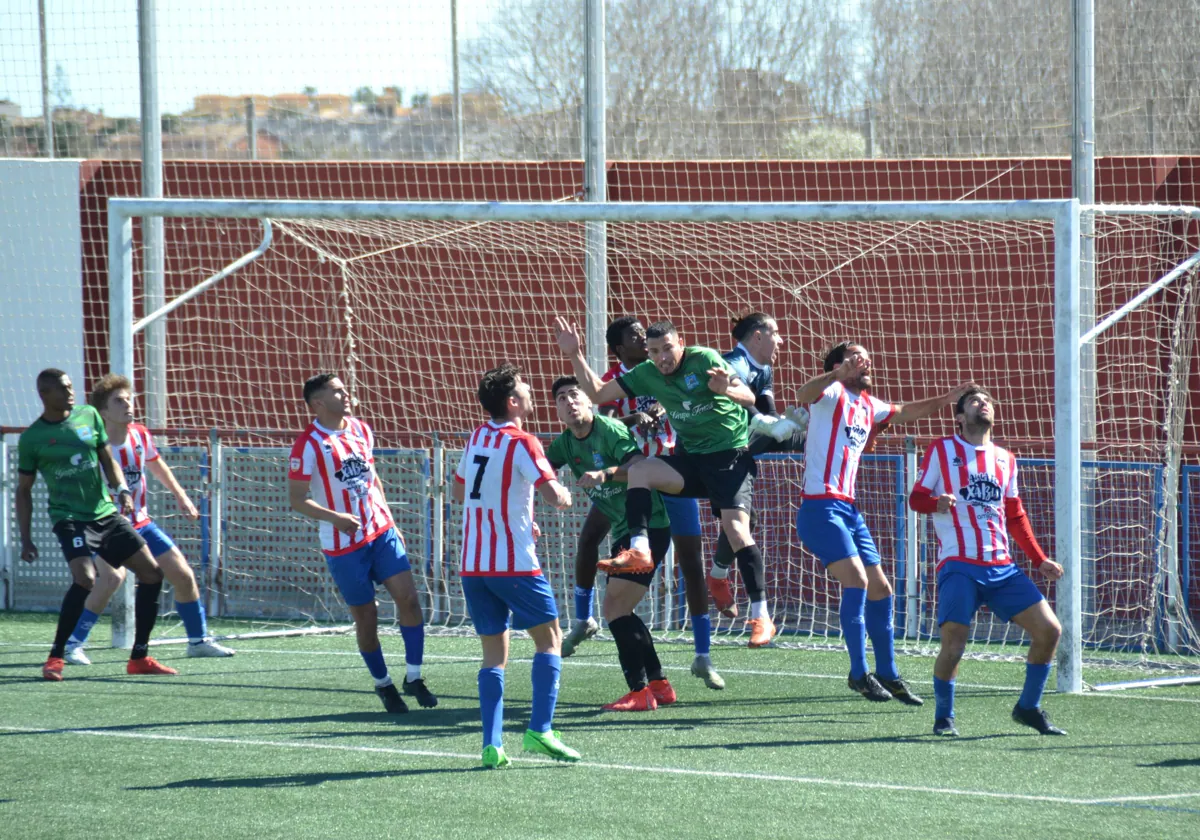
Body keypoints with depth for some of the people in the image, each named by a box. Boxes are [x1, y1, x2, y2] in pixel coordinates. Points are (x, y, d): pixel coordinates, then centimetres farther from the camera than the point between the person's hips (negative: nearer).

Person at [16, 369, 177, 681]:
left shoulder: (88, 416, 7)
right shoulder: (31, 438, -2)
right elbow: (24, 490, 4)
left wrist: (121, 489, -5)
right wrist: (26, 539, -2)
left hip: (106, 513, 5)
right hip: (70, 518, -5)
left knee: (152, 573, 0)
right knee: (85, 579, -28)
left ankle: (139, 658, 11)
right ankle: (55, 658, -15)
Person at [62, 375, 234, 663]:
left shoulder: (140, 436, -2)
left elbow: (156, 464, 19)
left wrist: (181, 496, 23)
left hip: (140, 523, 7)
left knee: (183, 574, 5)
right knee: (113, 576, -31)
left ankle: (199, 640, 25)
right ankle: (71, 645, -20)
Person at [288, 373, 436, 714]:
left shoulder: (361, 430, 8)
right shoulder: (308, 445, -12)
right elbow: (296, 498, -13)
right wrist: (335, 517, -26)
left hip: (381, 531, 5)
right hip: (344, 544, -5)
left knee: (407, 597, -9)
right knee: (366, 616, 2)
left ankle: (413, 677, 3)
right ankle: (383, 684, 20)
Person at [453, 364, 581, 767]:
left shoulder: (477, 438, 11)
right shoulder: (521, 443, -11)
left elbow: (458, 492, 23)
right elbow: (554, 496, -20)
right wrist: (564, 495, 5)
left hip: (472, 564, 6)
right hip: (514, 563, -6)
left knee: (494, 653, 8)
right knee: (549, 638, 6)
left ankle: (492, 745, -2)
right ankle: (540, 730, -6)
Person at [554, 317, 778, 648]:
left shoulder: (704, 360, -12)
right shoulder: (647, 374, 2)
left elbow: (748, 397, -16)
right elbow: (596, 392, 5)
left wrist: (726, 390, -38)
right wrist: (575, 356, -7)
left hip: (730, 454, -5)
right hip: (691, 459, 5)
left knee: (736, 528, -19)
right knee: (639, 469, -18)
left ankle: (761, 617, -16)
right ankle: (639, 550, -25)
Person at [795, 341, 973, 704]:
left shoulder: (868, 405, 17)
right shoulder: (833, 394, -7)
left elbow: (906, 412, 31)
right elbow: (804, 394, -28)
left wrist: (948, 399, 20)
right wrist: (840, 373, -46)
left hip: (849, 510, 9)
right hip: (821, 507, -9)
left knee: (880, 591, 10)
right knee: (857, 580, -19)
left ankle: (888, 675, 19)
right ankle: (859, 673, -13)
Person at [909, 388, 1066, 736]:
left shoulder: (1005, 459, 18)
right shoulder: (941, 450, 5)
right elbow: (916, 498, 2)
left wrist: (1040, 560, 19)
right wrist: (937, 503, -21)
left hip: (1002, 568, 5)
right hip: (959, 567, -5)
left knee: (1049, 630, -4)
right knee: (953, 645, -18)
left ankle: (1028, 708, 14)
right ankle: (943, 717, 6)